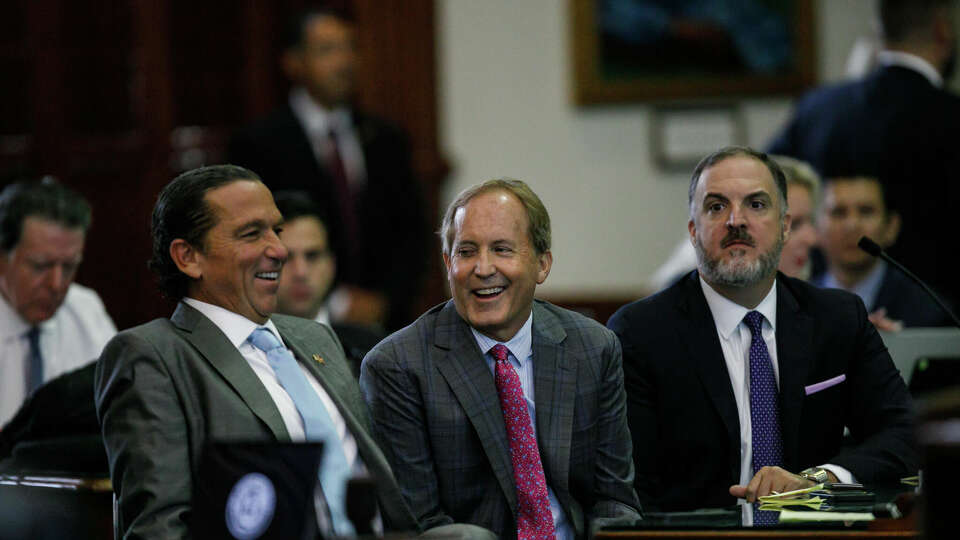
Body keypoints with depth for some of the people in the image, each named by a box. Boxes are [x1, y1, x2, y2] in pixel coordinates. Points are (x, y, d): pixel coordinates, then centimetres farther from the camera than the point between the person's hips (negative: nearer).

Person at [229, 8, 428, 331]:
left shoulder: (385, 141, 14)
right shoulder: (257, 144, 0)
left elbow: (411, 232, 14)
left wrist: (386, 301, -2)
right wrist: (336, 304, -9)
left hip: (382, 321, 4)